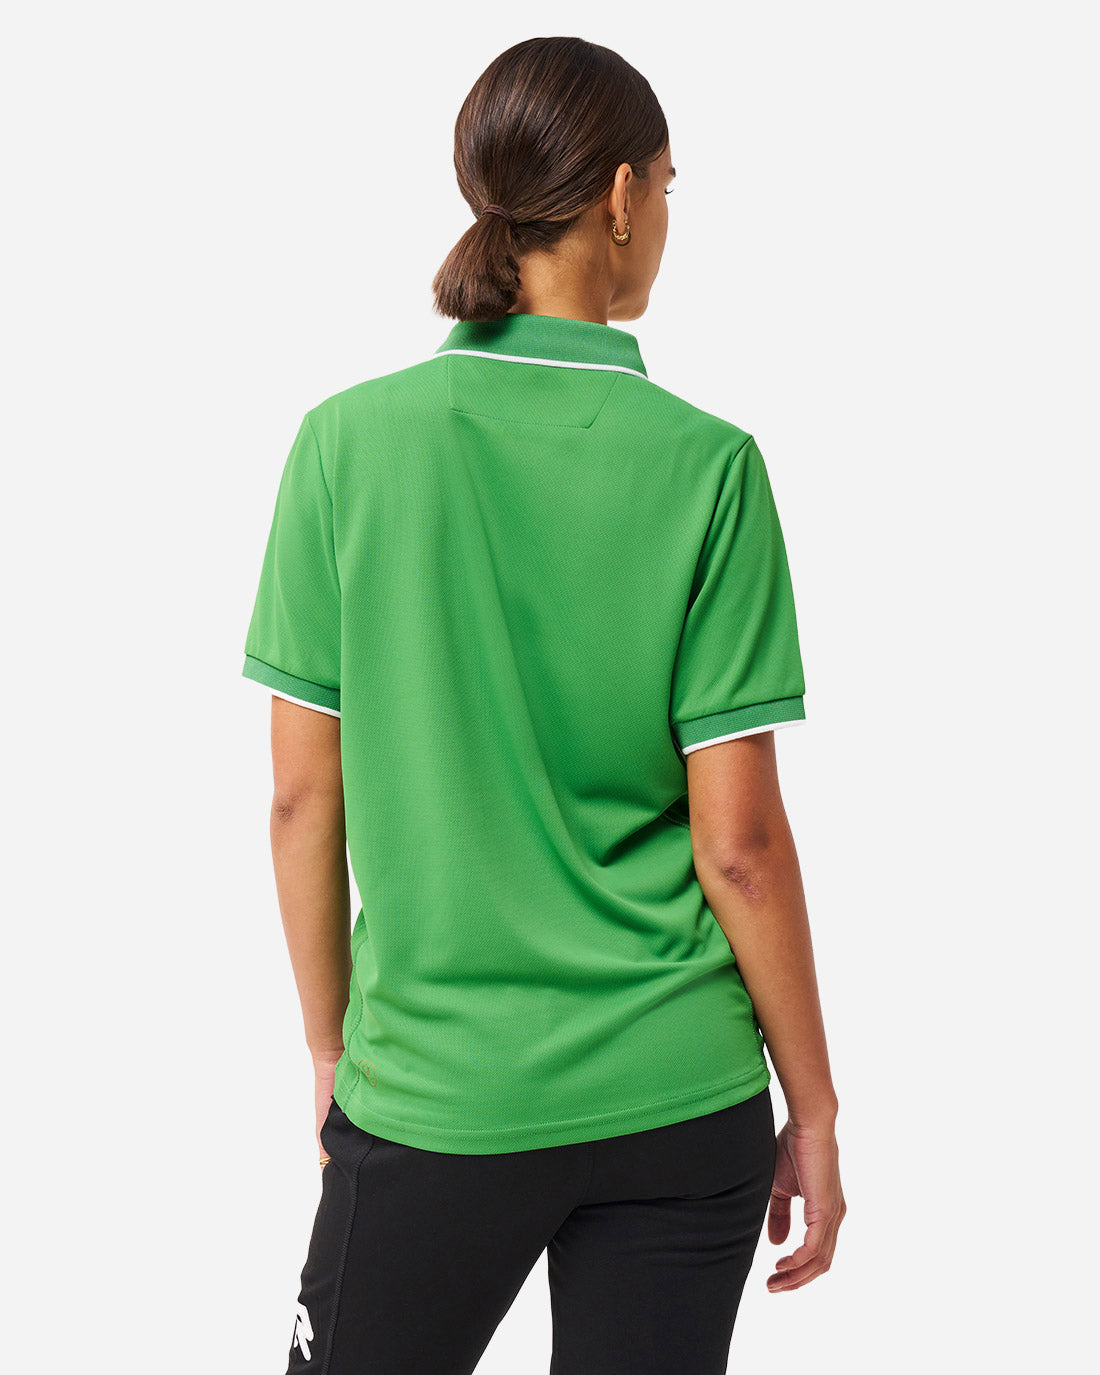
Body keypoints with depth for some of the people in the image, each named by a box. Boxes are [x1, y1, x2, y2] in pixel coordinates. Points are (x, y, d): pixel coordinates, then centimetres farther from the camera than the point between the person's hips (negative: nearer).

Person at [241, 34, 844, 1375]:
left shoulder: (347, 442, -6)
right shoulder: (705, 466, -10)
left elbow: (304, 796, -2)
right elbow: (738, 840, -9)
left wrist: (332, 1050, 12)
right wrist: (812, 1109, 3)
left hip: (432, 1095, 1)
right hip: (677, 1105, 0)